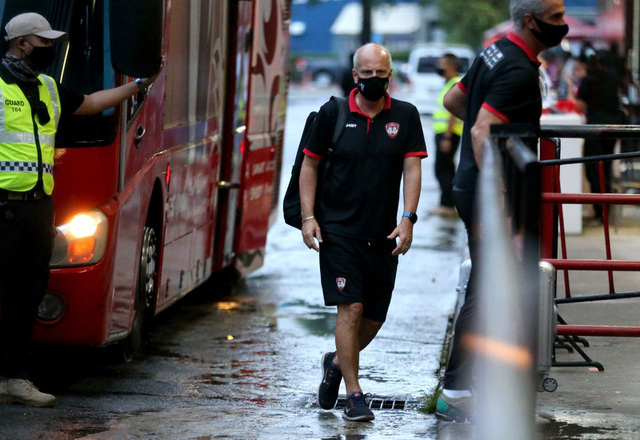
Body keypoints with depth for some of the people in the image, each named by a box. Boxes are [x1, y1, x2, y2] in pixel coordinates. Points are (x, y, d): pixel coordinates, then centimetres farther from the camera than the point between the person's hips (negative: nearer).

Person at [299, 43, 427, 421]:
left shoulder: (405, 116, 5)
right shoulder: (333, 114, 0)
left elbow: (412, 169, -1)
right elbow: (310, 166, 5)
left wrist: (408, 218, -13)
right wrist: (308, 217, -4)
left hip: (383, 234, 3)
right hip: (338, 230, -3)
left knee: (375, 318, 8)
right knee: (350, 308, -12)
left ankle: (338, 362, 37)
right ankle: (354, 395, -6)